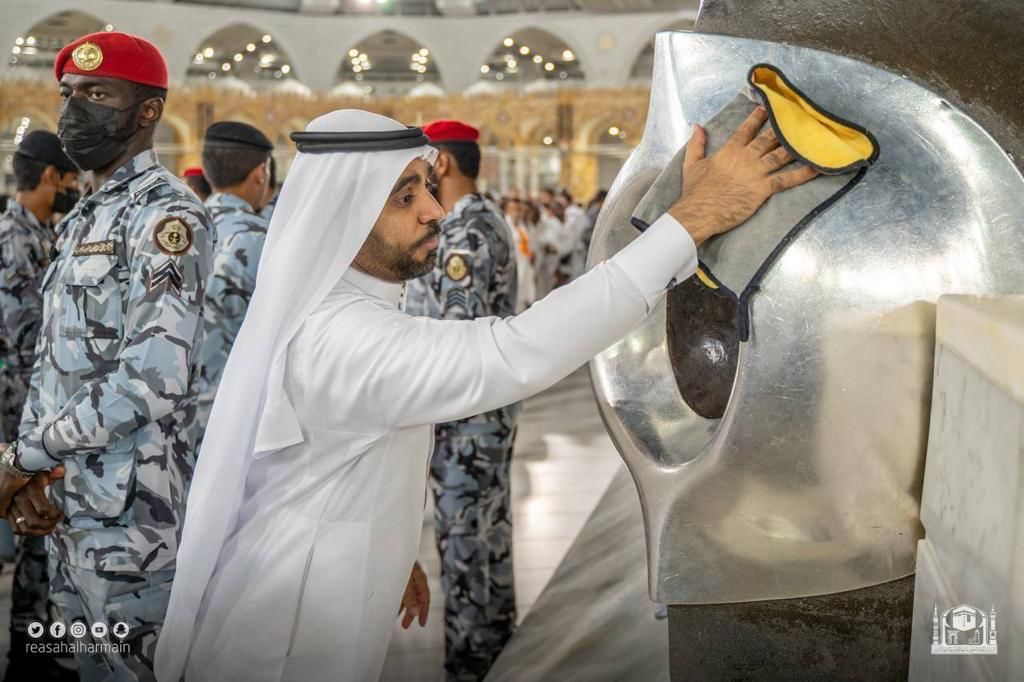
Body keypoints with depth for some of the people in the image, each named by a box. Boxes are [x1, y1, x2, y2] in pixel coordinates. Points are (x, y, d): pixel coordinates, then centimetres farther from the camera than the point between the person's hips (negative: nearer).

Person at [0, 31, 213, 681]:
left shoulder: (165, 214, -15)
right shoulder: (85, 218, 14)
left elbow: (153, 379, -25)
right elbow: (54, 359, 15)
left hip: (131, 511, -9)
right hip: (68, 504, 9)